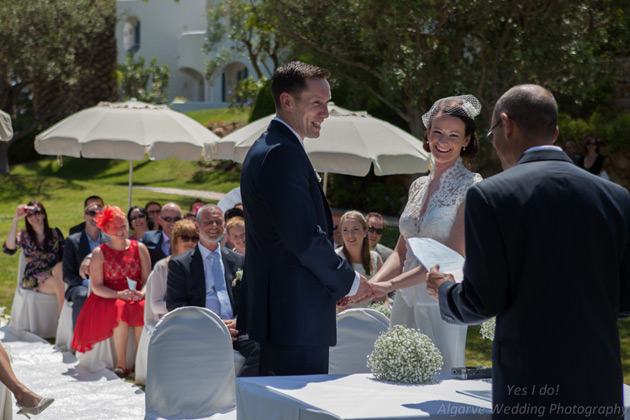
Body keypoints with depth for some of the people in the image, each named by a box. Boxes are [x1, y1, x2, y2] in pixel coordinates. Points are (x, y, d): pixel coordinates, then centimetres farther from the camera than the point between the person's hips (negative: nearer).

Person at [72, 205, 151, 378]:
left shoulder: (139, 248, 11)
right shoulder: (99, 253, 5)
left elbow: (147, 279, 6)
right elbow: (96, 286, -2)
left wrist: (141, 293, -16)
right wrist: (118, 294, -19)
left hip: (135, 297, 2)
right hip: (108, 300, -1)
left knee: (142, 309, -33)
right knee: (120, 308, -36)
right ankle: (121, 362, -30)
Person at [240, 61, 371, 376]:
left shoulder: (267, 148, 18)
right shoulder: (282, 153, -16)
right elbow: (304, 237, -21)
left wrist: (337, 283, 16)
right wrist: (348, 281, -7)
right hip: (297, 316, -11)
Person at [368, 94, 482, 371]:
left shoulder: (471, 187, -7)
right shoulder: (419, 186, 13)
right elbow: (401, 252, 14)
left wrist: (390, 285, -19)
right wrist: (370, 285, -4)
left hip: (440, 304, -6)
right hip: (405, 303, 6)